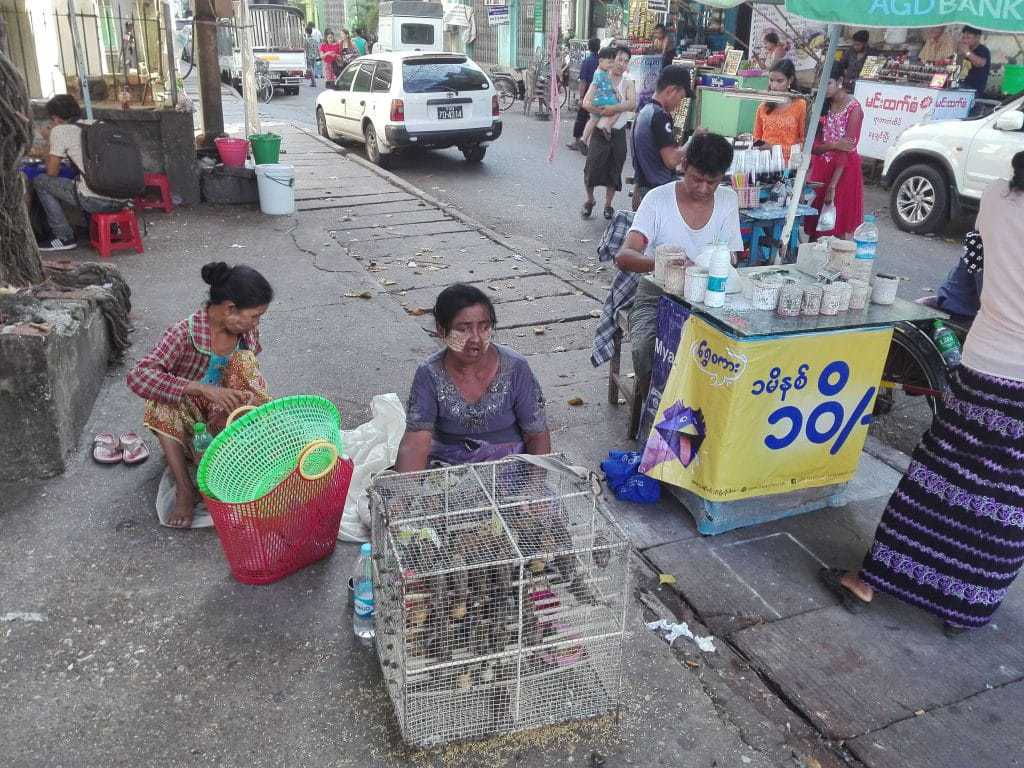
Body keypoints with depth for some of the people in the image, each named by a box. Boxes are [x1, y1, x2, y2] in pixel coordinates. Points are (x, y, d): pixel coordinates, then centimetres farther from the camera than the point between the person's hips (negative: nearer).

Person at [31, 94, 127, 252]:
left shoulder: (60, 130, 1)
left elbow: (51, 172, 6)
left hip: (97, 202, -7)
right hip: (123, 199, 7)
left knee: (40, 182, 11)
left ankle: (64, 237, 10)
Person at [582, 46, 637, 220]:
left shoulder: (628, 83, 2)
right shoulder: (600, 80, -3)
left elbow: (632, 104, -16)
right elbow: (586, 103, -16)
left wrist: (611, 109, -24)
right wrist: (605, 114, -22)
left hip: (618, 133, 2)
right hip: (599, 132, -2)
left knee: (614, 171, 8)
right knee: (591, 168, -4)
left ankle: (608, 205, 24)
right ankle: (589, 200, 21)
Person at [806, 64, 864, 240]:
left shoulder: (853, 108, -11)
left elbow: (847, 149, -17)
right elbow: (814, 146, 5)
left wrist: (832, 186, -21)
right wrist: (834, 145, -15)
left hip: (844, 170, -5)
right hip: (821, 166, 6)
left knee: (839, 227, -2)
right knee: (814, 224, 5)